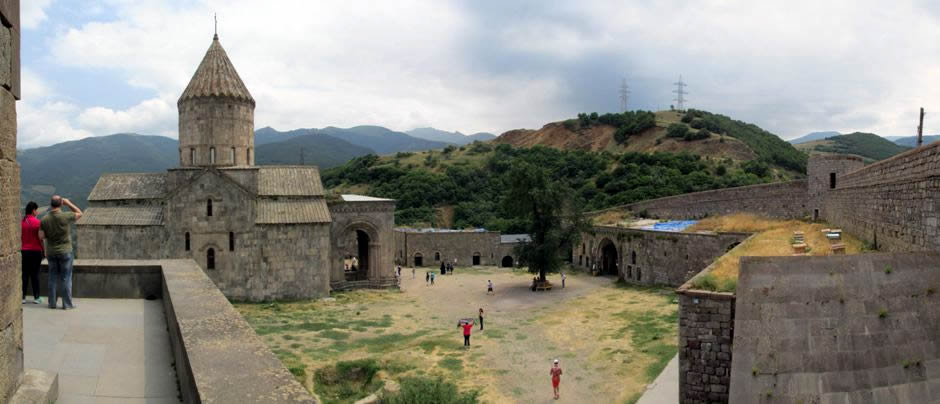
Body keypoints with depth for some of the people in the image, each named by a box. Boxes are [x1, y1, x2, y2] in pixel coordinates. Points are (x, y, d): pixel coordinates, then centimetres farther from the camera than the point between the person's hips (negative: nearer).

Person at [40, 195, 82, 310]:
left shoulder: (44, 219, -3)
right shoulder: (66, 216, -14)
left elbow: (42, 236, -3)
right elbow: (79, 213, 4)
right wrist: (68, 203, 5)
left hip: (51, 252, 3)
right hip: (65, 251, -3)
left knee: (53, 278, 11)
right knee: (66, 278, 2)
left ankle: (52, 303, 15)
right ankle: (67, 304, 3)